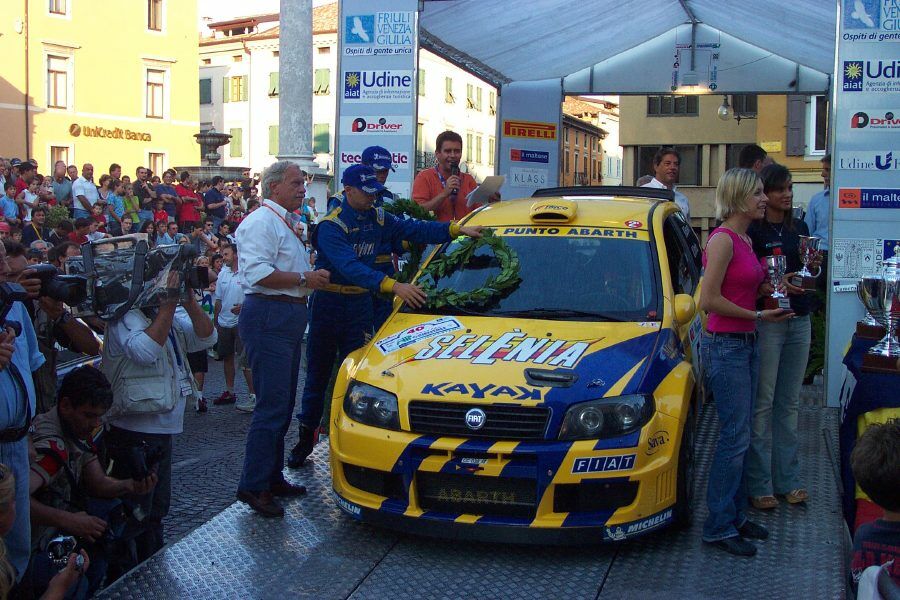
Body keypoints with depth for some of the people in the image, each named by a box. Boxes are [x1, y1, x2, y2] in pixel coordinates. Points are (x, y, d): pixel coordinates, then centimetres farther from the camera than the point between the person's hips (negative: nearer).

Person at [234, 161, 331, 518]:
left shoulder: (285, 224, 22)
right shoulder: (261, 222, -11)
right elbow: (258, 273, -22)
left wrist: (313, 278, 16)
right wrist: (305, 278, -18)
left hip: (288, 319, 11)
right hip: (268, 317, -11)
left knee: (282, 405, 14)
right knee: (272, 405, -12)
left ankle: (272, 478, 23)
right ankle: (254, 486, -6)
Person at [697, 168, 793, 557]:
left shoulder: (744, 240, 14)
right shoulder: (723, 239, -15)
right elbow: (708, 300, -20)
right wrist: (758, 316, -16)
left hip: (746, 343, 9)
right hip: (724, 346, -9)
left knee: (737, 436, 14)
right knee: (735, 437, -7)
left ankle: (735, 516, 24)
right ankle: (719, 527, 2)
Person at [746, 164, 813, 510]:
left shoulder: (799, 229, 13)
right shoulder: (752, 232, -8)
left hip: (798, 322, 7)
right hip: (765, 322, -7)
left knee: (789, 403, 12)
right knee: (762, 405, -3)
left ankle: (787, 479, 20)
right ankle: (759, 485, 3)